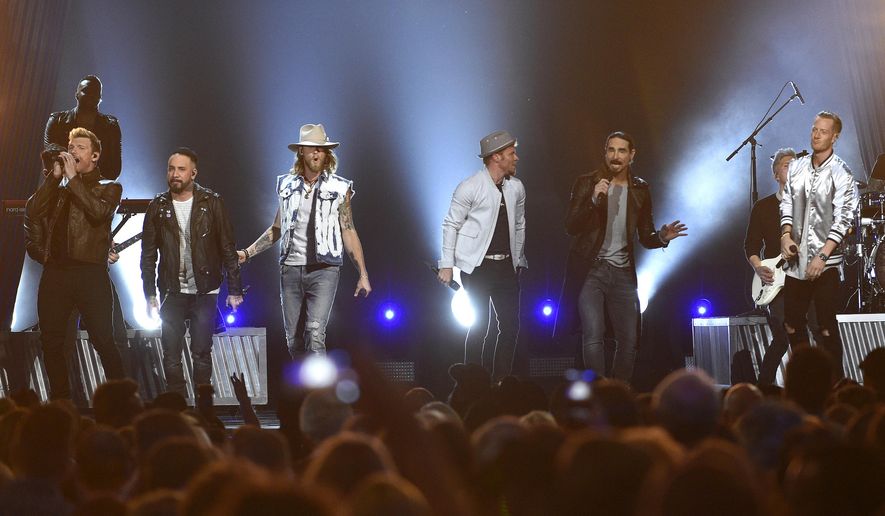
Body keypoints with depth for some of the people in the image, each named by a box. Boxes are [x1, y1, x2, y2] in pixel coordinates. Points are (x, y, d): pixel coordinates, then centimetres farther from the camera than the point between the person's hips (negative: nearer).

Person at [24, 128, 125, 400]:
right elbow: (32, 212, 3)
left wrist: (73, 178, -7)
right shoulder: (57, 188, 21)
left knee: (103, 341, -7)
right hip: (55, 272, 4)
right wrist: (54, 177, 1)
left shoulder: (109, 188, 10)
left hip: (90, 273, -4)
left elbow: (99, 211, -12)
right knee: (51, 342, 4)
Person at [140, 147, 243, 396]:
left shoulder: (211, 203, -1)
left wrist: (234, 289, -4)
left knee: (202, 353, 0)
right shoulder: (158, 207, 4)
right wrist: (149, 294, 1)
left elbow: (227, 249, -1)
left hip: (205, 291, -2)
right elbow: (148, 254, 6)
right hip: (172, 292, 2)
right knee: (171, 355, 2)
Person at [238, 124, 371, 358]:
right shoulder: (287, 185, 11)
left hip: (324, 270, -3)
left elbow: (349, 232, 4)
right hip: (290, 269, 4)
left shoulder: (339, 188, 3)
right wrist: (247, 253, 12)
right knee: (294, 339, 7)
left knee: (315, 333, -19)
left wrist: (363, 274, -1)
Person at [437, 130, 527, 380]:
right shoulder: (470, 187, -8)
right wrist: (447, 265, -7)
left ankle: (502, 381, 17)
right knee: (479, 326, -3)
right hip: (477, 266, -6)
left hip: (507, 266, 6)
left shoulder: (516, 187, 8)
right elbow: (451, 225, -5)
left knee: (511, 325, 5)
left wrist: (519, 261, 16)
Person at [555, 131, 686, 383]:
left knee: (629, 340, 2)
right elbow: (571, 227, -7)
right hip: (590, 270, -3)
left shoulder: (640, 189, 10)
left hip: (623, 273, 3)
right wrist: (593, 199, -21)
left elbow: (645, 237, 14)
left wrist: (662, 237, -8)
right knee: (593, 337, -15)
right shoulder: (587, 183, 1)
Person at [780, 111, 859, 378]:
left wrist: (822, 255, -17)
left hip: (825, 262, -5)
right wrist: (786, 235, -2)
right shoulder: (797, 167, 8)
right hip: (796, 259, 6)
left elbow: (843, 219, -12)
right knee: (792, 325, 11)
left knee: (827, 328, -6)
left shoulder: (841, 174, -8)